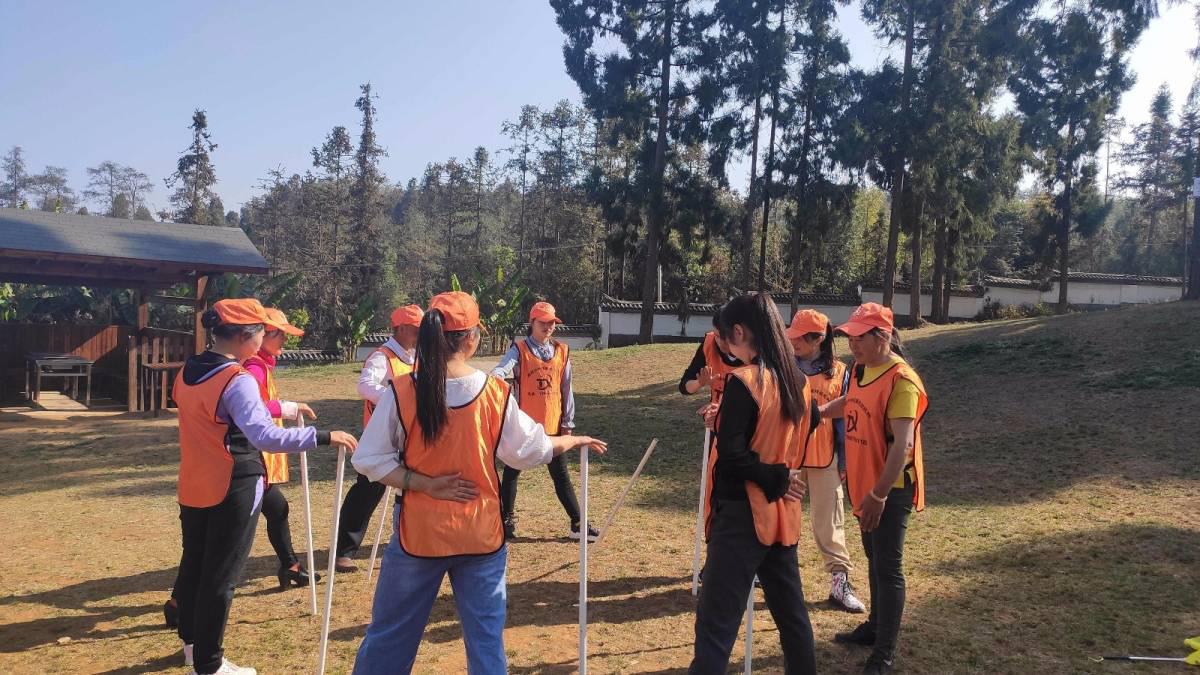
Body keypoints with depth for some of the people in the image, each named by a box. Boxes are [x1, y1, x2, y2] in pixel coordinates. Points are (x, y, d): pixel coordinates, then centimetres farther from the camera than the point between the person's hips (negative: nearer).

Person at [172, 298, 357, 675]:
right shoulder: (238, 380, -22)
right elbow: (266, 436, -34)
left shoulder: (186, 372, 4)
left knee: (193, 564, 23)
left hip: (193, 487, 8)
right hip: (233, 491, -8)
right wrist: (323, 437, -34)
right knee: (220, 577, 4)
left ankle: (191, 642, 42)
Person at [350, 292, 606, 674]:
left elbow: (369, 460, -10)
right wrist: (573, 441, 17)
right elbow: (530, 451, 1)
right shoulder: (495, 392, -9)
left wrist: (423, 484, -9)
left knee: (390, 634, 16)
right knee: (487, 636, 14)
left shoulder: (402, 392, -12)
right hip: (481, 534, 1)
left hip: (419, 533, 0)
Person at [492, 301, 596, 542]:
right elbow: (501, 370, -25)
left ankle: (578, 524, 16)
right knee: (512, 472, 8)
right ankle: (507, 521, 22)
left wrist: (568, 423, 8)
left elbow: (566, 390, 9)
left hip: (552, 425, 3)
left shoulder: (562, 352, 6)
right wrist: (494, 380, -48)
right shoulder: (519, 349, -5)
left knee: (561, 475, 10)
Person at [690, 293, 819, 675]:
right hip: (783, 512, 8)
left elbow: (731, 454, -20)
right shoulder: (797, 381, 5)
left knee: (716, 621, -3)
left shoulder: (744, 381, -16)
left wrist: (776, 479, -10)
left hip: (743, 514, -7)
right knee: (791, 609, 19)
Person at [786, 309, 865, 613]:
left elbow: (843, 418, 3)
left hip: (824, 457, -1)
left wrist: (844, 460, 2)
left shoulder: (838, 372, -1)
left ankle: (840, 581, 10)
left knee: (828, 520, 4)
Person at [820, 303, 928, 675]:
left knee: (888, 568, -1)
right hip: (864, 484, 9)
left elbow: (902, 444, -26)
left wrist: (880, 494, -27)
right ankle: (875, 625, 38)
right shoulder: (860, 370, 5)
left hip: (890, 490, -9)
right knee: (873, 559, 21)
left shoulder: (902, 380, -22)